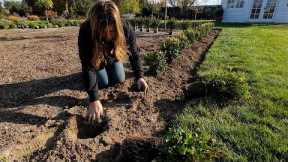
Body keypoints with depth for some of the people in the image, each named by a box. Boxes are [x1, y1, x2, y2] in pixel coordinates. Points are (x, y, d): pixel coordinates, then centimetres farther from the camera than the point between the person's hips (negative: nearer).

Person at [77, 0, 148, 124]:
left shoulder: (125, 27, -35)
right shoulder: (85, 31, -41)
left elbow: (134, 52, -21)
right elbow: (87, 66, -41)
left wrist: (139, 77, -31)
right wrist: (94, 100, -46)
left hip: (113, 56, 2)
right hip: (96, 58, -1)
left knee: (119, 80, -3)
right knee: (103, 83, -10)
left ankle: (109, 67, 29)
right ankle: (102, 70, 24)